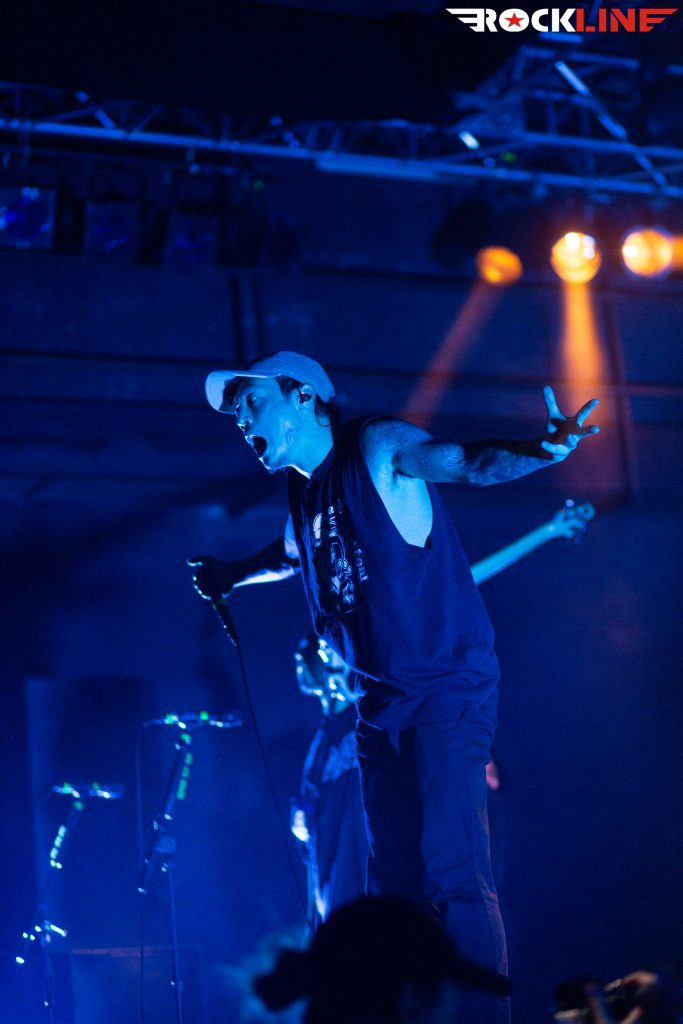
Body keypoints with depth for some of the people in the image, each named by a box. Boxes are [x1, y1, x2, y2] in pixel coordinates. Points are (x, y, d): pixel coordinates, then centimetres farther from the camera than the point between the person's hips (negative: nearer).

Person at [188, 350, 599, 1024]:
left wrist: (539, 454, -46)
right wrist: (231, 576, 45)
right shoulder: (302, 490, 12)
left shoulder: (378, 449, -10)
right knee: (395, 883, 8)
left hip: (448, 689, -8)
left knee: (453, 874, -18)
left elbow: (465, 462, -27)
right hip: (381, 703, 8)